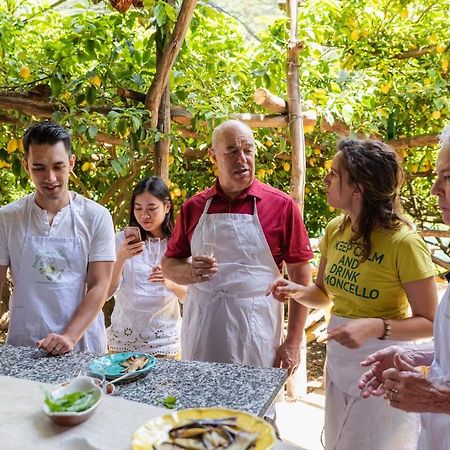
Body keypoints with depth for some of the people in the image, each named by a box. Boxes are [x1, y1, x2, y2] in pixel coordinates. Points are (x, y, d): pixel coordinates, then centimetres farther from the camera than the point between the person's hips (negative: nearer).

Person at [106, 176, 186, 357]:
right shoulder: (123, 239, -3)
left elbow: (189, 296, -2)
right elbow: (106, 292, -8)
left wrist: (171, 283, -22)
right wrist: (121, 258, -22)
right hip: (123, 340, 1)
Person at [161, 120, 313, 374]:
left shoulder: (282, 205, -4)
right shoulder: (193, 208, 5)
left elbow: (301, 276, -3)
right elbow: (169, 265, 13)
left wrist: (293, 343, -6)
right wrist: (191, 272, -10)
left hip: (256, 337, -2)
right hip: (201, 333, 3)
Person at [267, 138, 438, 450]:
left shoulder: (403, 242, -23)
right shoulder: (335, 230, -3)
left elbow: (429, 322, -16)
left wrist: (376, 327, -32)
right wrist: (297, 291, -11)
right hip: (338, 365, 7)